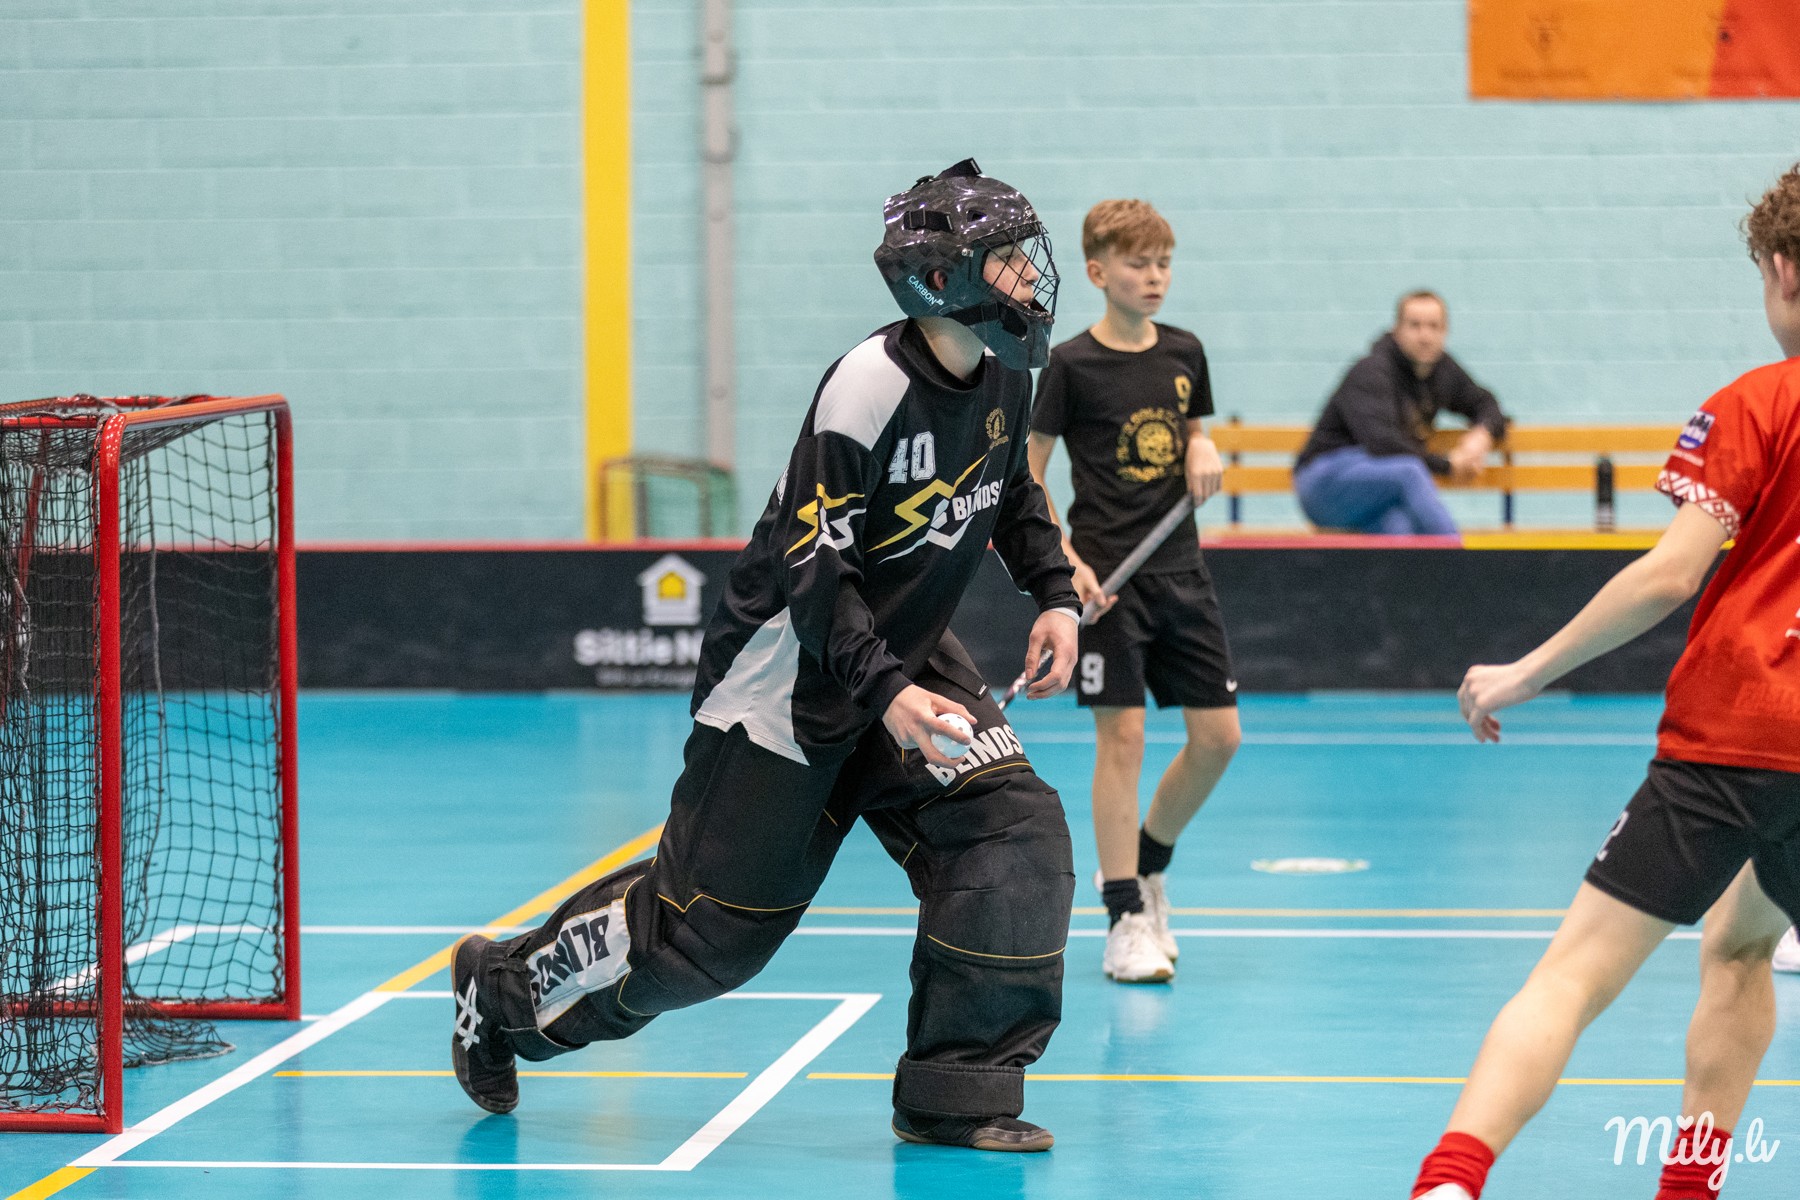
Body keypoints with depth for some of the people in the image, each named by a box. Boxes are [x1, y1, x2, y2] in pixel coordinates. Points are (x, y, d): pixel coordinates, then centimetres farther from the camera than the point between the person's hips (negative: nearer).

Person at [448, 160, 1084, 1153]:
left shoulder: (1003, 376, -1)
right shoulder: (872, 385, -26)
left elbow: (1014, 493, 21)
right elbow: (814, 565, -26)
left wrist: (1054, 594, 7)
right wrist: (886, 692, -32)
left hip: (907, 656, 8)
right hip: (790, 672, -8)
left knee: (1013, 831, -12)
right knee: (711, 923, 0)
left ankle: (955, 1094, -3)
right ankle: (503, 988, 24)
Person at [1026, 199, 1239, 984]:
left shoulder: (1185, 353, 7)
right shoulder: (1072, 364, -7)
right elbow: (1028, 472, -3)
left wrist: (1203, 453, -1)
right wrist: (1063, 561, -13)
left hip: (1179, 570, 5)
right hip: (1108, 574, -5)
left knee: (1218, 737, 3)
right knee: (1122, 736, -6)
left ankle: (1144, 864, 26)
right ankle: (1127, 921, 0)